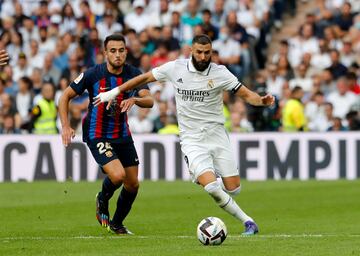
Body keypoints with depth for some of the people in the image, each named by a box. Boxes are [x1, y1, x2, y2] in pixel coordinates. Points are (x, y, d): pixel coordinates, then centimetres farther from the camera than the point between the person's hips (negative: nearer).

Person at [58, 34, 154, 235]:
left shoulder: (134, 74, -6)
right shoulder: (93, 74, -15)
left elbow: (149, 101, -16)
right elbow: (66, 96, -6)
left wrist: (134, 99, -38)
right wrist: (66, 126, -15)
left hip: (122, 134, 5)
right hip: (98, 135, -5)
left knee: (133, 184, 7)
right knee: (117, 175, -24)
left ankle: (117, 223, 32)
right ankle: (103, 200, 11)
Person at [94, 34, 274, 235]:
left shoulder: (219, 72, -6)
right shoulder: (176, 68, -4)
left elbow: (246, 94, -7)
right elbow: (145, 77, 9)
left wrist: (262, 100, -29)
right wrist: (115, 92, 12)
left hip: (217, 136, 1)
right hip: (192, 141, -1)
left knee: (233, 189, -1)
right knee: (212, 187, -21)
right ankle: (247, 221, -5)